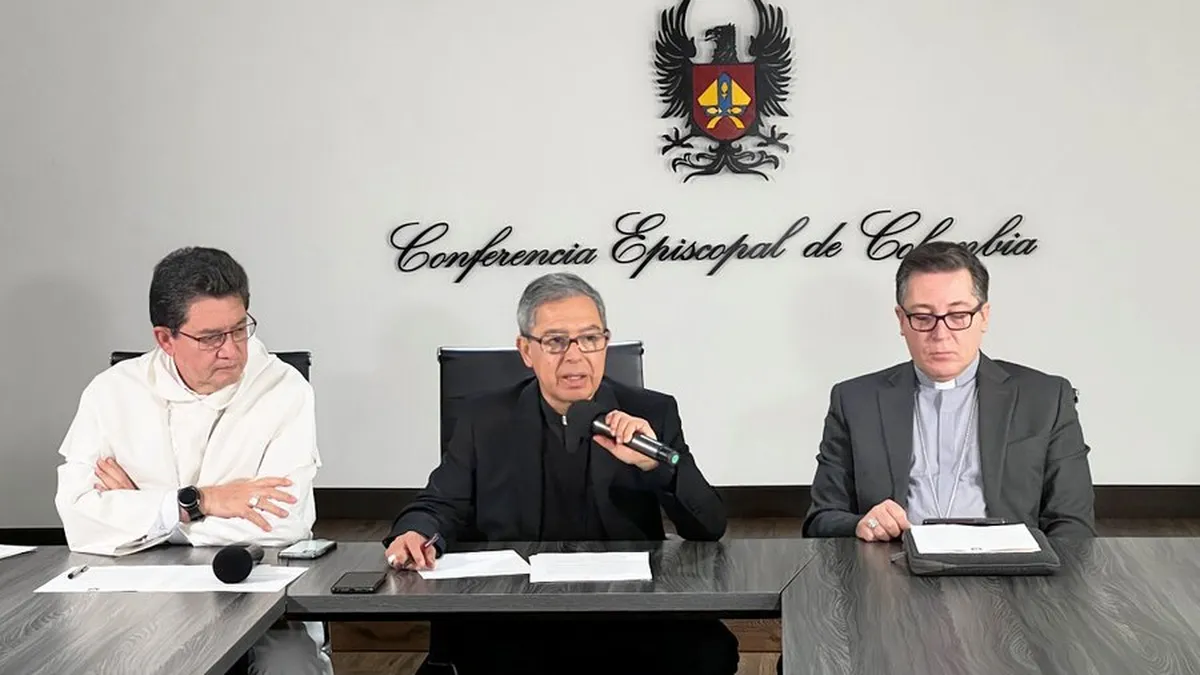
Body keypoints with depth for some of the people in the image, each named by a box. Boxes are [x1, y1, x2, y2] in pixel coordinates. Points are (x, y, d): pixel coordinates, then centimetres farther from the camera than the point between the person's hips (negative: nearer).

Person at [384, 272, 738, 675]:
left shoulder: (652, 415, 5)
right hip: (515, 619, -1)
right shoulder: (486, 420, 8)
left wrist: (655, 465, -18)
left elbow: (709, 529, 1)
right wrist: (415, 535, -15)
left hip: (628, 615, 1)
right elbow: (440, 507, 9)